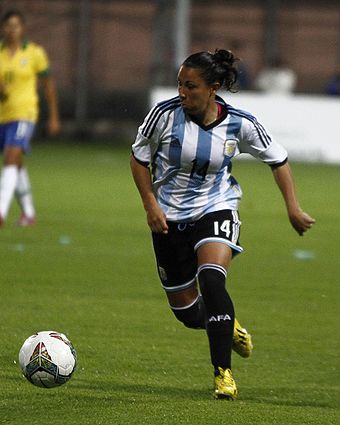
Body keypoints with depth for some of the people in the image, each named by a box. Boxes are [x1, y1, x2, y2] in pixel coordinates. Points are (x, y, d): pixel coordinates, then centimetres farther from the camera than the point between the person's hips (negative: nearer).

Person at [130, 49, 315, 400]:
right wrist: (151, 206, -7)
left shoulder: (239, 124, -13)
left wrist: (292, 206, -3)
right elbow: (139, 158, 1)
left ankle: (223, 372, -21)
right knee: (187, 312, 6)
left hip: (216, 210, -1)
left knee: (211, 281, -29)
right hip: (169, 217, 2)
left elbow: (278, 159, 3)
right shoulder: (165, 114, -15)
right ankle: (229, 327, 42)